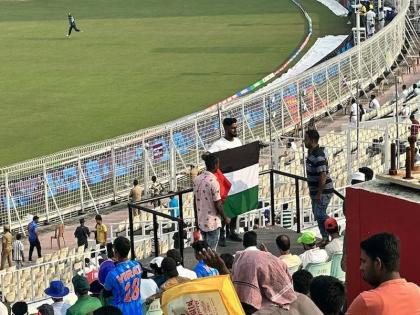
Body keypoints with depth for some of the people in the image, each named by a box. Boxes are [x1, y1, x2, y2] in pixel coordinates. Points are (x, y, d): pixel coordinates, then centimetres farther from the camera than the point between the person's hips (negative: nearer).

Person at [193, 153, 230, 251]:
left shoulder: (197, 179, 0)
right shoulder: (213, 182, -23)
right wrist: (225, 218, -4)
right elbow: (217, 204, -19)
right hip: (212, 222, -7)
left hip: (201, 220, 7)